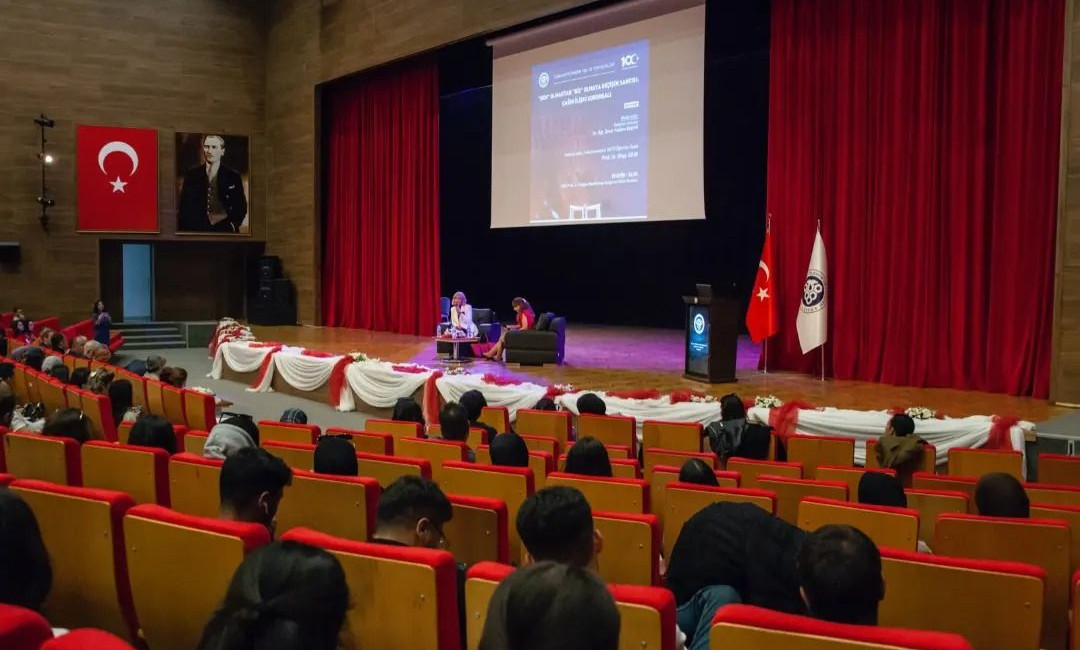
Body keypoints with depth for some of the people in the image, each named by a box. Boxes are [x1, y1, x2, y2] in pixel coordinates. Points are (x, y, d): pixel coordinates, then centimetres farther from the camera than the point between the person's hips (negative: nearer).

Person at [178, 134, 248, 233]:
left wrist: (232, 225, -7)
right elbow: (184, 207, 8)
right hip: (197, 230, 1)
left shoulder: (233, 176, 4)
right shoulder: (191, 174, 7)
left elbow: (241, 207, 6)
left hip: (224, 229, -1)